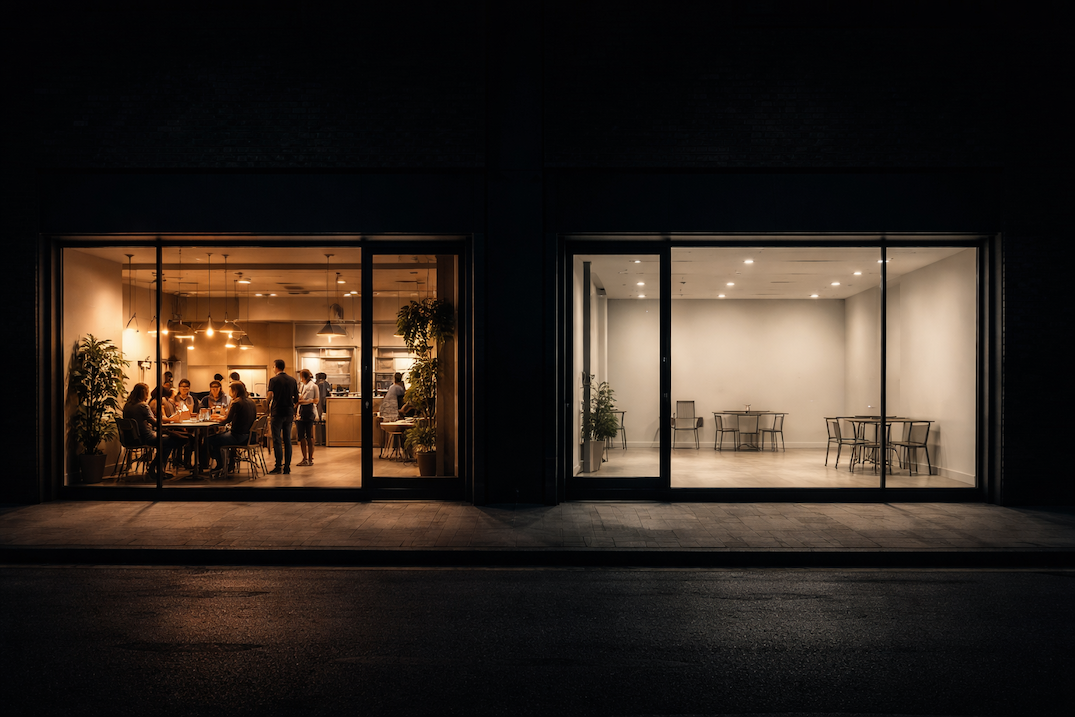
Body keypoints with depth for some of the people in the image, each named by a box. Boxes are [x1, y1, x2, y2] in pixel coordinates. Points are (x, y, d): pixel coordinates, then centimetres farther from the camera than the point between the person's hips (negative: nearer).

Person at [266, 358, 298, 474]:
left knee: (277, 440, -2)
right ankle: (287, 467, 8)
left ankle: (278, 467, -5)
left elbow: (270, 397, -14)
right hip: (289, 413, 5)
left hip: (277, 413, -4)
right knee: (287, 440, 8)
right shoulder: (292, 380, 7)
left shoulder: (273, 380, -7)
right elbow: (296, 399, 9)